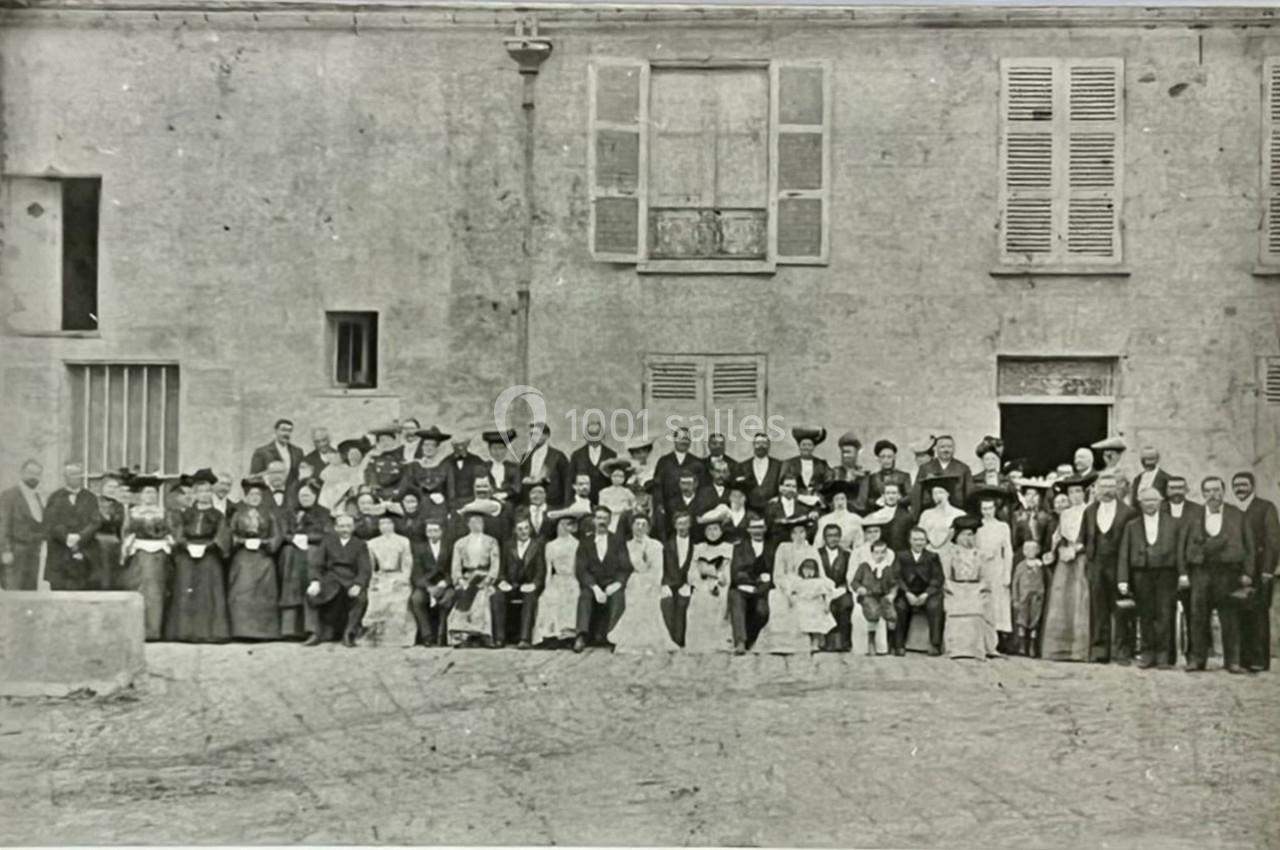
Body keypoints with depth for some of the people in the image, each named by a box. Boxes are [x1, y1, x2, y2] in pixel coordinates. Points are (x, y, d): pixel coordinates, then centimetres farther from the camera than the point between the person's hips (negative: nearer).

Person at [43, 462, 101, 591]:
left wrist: (79, 537, -17)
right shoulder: (55, 498, 9)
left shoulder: (90, 498, 11)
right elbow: (50, 524, -3)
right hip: (59, 557, 0)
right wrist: (67, 537, -18)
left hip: (84, 557, 0)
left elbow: (95, 522, -2)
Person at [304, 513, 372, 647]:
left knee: (361, 597, -33)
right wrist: (315, 581, -13)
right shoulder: (328, 541, 14)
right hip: (331, 579, 1)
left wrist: (358, 585, -22)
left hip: (351, 580, -1)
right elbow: (317, 564, 7)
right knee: (312, 594, -27)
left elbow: (365, 570, -1)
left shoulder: (360, 545, 10)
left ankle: (349, 634, -20)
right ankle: (320, 633, -11)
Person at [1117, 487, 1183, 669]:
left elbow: (1179, 550, 3)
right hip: (1141, 574, 1)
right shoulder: (1132, 525, 11)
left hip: (1166, 574, -1)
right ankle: (1148, 653, 9)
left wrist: (1183, 573, -8)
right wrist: (1122, 579, 0)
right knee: (1145, 615, 3)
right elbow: (1124, 554, 7)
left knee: (1165, 614, -6)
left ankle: (1162, 653, -1)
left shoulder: (1172, 523, 9)